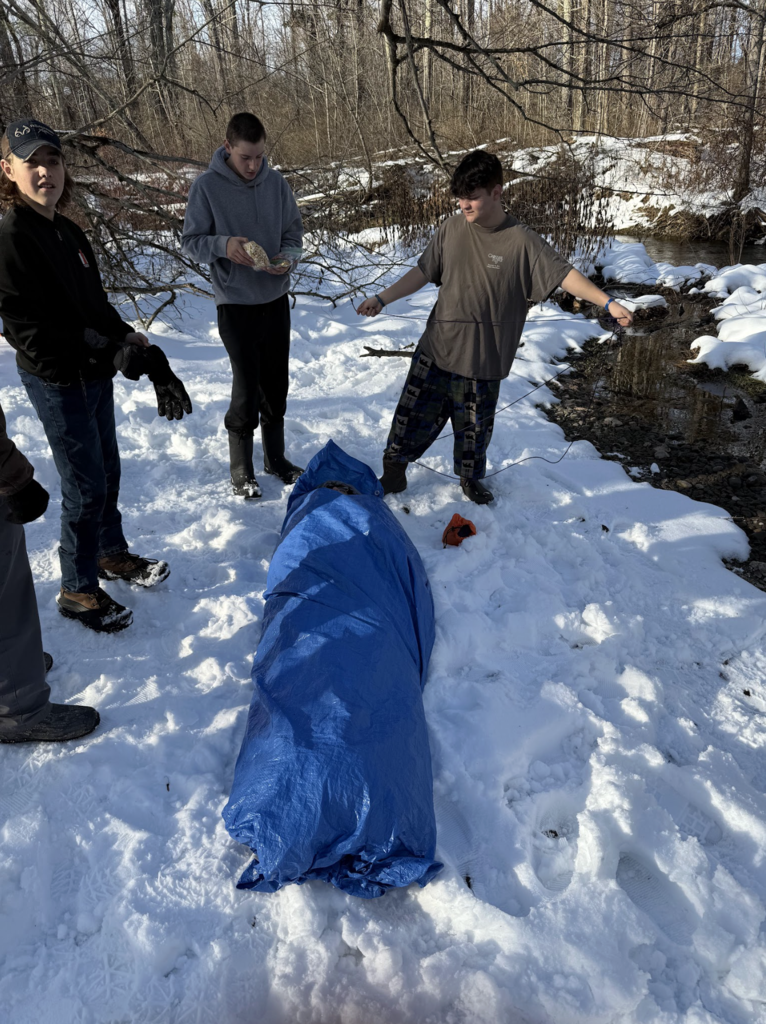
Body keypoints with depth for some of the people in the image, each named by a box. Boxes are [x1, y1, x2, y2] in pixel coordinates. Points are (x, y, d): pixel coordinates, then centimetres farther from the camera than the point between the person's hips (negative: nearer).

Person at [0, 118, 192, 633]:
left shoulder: (69, 232, 9)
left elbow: (98, 306, 10)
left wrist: (141, 350, -2)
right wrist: (112, 353, -22)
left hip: (95, 375, 8)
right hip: (57, 382, -8)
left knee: (107, 470, 19)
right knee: (85, 486, -1)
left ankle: (112, 553, 40)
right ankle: (77, 590, 17)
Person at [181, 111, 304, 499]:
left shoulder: (276, 183, 0)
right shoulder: (207, 186, -10)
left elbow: (293, 230, 10)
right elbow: (190, 241, -5)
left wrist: (288, 257, -12)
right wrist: (224, 245, -25)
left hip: (276, 298, 4)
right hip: (236, 303, -4)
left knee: (276, 383, 11)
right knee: (247, 386, -4)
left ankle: (275, 457, 28)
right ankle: (241, 470, 13)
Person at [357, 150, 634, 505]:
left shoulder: (522, 241, -9)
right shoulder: (451, 229, -1)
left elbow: (564, 275, -11)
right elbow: (422, 272, 9)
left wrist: (608, 303, -20)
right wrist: (382, 299, 9)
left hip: (484, 359, -2)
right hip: (435, 350, 2)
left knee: (475, 427, 12)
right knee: (413, 414, 7)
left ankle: (470, 479, 37)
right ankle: (394, 469, 28)